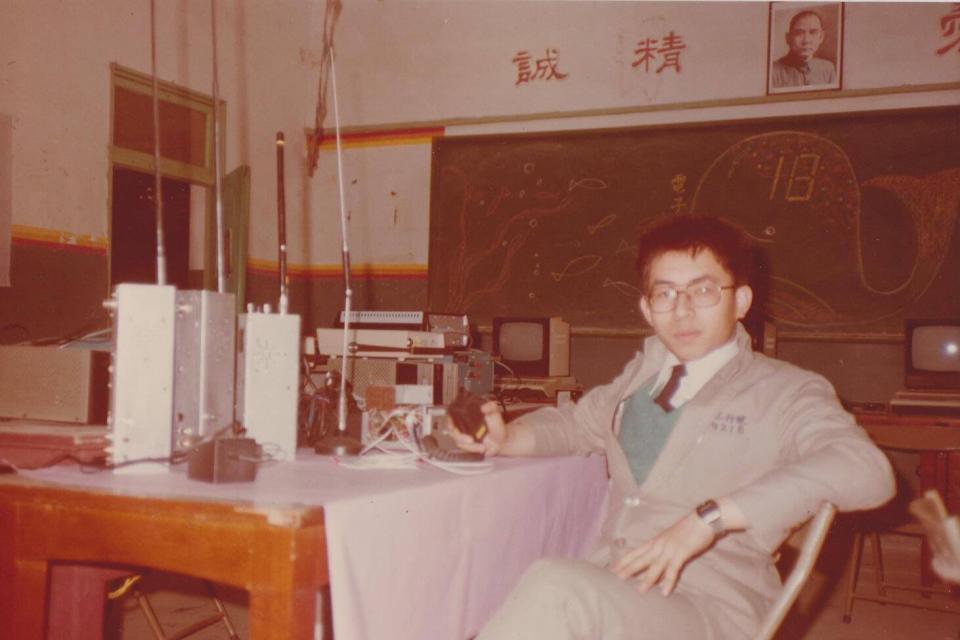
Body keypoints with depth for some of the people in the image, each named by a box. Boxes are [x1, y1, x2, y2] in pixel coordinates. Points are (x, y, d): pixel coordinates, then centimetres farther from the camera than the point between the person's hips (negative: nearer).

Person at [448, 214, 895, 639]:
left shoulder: (786, 394, 2)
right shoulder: (646, 367, 20)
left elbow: (867, 470, -16)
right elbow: (578, 422, 35)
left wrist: (710, 517, -24)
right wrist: (506, 438, 12)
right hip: (609, 588, 5)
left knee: (554, 585, -33)